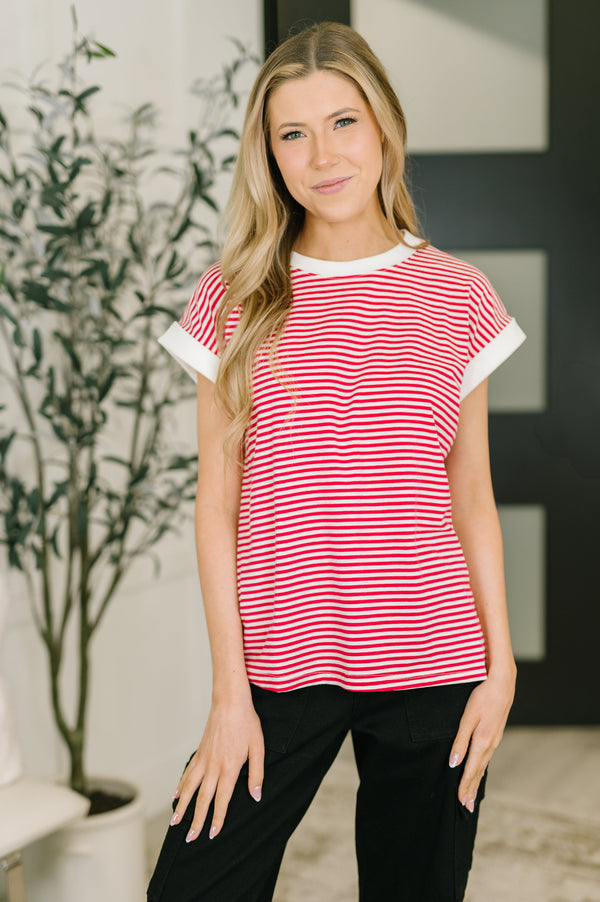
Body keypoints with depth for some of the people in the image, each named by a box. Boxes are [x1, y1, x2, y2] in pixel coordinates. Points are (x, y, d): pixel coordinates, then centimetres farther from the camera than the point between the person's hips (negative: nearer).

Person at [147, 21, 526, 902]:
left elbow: (472, 500, 7)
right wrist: (230, 689, -3)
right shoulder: (234, 298, 1)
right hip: (282, 664, 0)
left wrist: (500, 663, 2)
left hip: (433, 667, 1)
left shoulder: (457, 296, 3)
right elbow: (217, 504, 0)